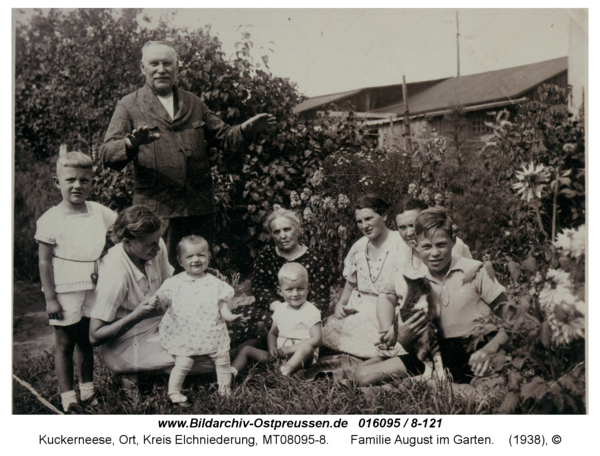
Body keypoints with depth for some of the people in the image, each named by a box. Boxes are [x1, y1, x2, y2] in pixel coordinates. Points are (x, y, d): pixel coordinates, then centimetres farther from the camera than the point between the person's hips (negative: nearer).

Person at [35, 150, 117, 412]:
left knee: (86, 342, 16)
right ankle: (67, 399, 14)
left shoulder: (99, 213, 2)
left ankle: (87, 394, 29)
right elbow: (44, 262, -9)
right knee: (64, 344, 4)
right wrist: (50, 298, -11)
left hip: (93, 289, 4)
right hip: (64, 291, -4)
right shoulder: (50, 220, -10)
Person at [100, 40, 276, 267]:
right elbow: (107, 152, -4)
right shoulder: (129, 105, 6)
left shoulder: (194, 103, 19)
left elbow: (222, 137, 19)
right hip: (156, 210, -4)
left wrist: (245, 129, -3)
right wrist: (132, 142, -27)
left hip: (200, 208, 4)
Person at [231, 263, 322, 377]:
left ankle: (286, 371, -61)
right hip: (279, 356, 6)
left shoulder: (311, 312, -8)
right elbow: (273, 333, 21)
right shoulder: (280, 310, 11)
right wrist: (272, 348, -2)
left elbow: (316, 340, -15)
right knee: (246, 349, 2)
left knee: (307, 347, -40)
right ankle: (232, 371, -17)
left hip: (301, 358, -6)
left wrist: (290, 349, -21)